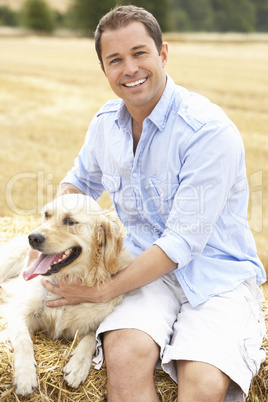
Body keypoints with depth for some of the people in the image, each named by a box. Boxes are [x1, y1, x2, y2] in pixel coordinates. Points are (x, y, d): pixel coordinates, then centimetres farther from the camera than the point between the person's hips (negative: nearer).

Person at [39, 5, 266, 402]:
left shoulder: (210, 130, -18)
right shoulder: (106, 123, 3)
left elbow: (183, 241, -19)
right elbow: (79, 181, 24)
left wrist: (103, 290, -14)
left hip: (217, 275, -4)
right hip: (149, 271, 4)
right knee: (124, 354, -29)